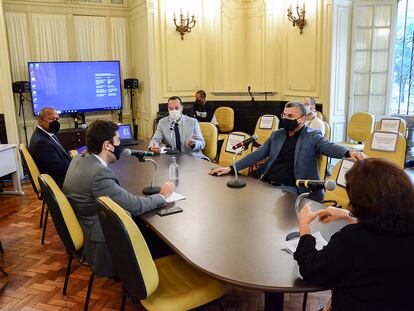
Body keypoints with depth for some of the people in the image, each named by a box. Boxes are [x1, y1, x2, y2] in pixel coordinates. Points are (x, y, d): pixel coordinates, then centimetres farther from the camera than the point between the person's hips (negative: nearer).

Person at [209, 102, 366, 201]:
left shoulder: (312, 136, 3)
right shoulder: (277, 135, 16)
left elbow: (330, 147, -14)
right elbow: (257, 155, 13)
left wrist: (349, 152, -38)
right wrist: (231, 168, 4)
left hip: (291, 189, -4)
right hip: (267, 184, 5)